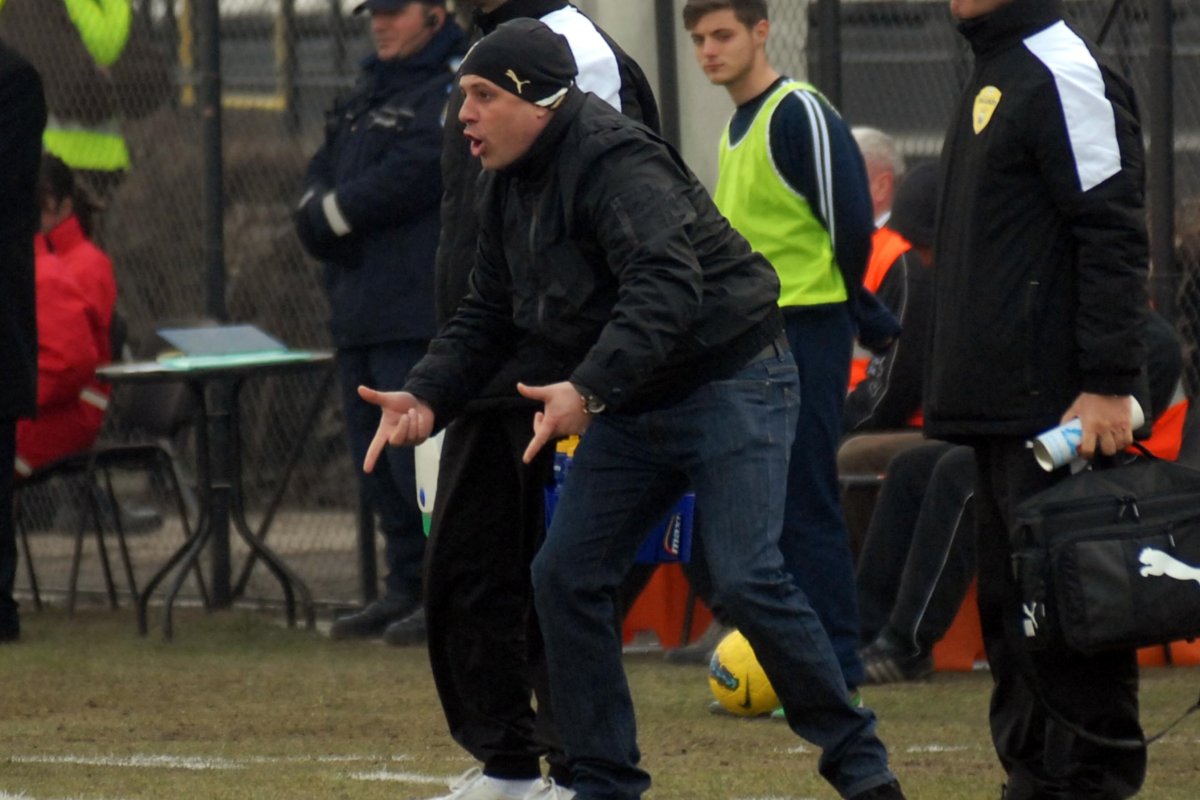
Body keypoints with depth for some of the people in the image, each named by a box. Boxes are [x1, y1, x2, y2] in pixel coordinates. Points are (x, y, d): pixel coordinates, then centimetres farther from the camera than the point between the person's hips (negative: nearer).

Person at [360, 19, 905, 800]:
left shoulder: (617, 163, -23)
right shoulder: (510, 185, 7)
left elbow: (667, 289, -35)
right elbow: (488, 313, 15)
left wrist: (589, 390, -43)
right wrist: (427, 397, -2)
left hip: (731, 381, -10)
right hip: (633, 405, 10)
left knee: (746, 579, -17)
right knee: (566, 575, 2)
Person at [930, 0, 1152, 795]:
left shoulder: (1068, 76, -12)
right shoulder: (992, 76, 18)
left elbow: (1113, 237, -16)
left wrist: (1109, 386, -20)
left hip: (1055, 408, -10)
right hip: (1000, 404, 10)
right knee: (1009, 607, 10)